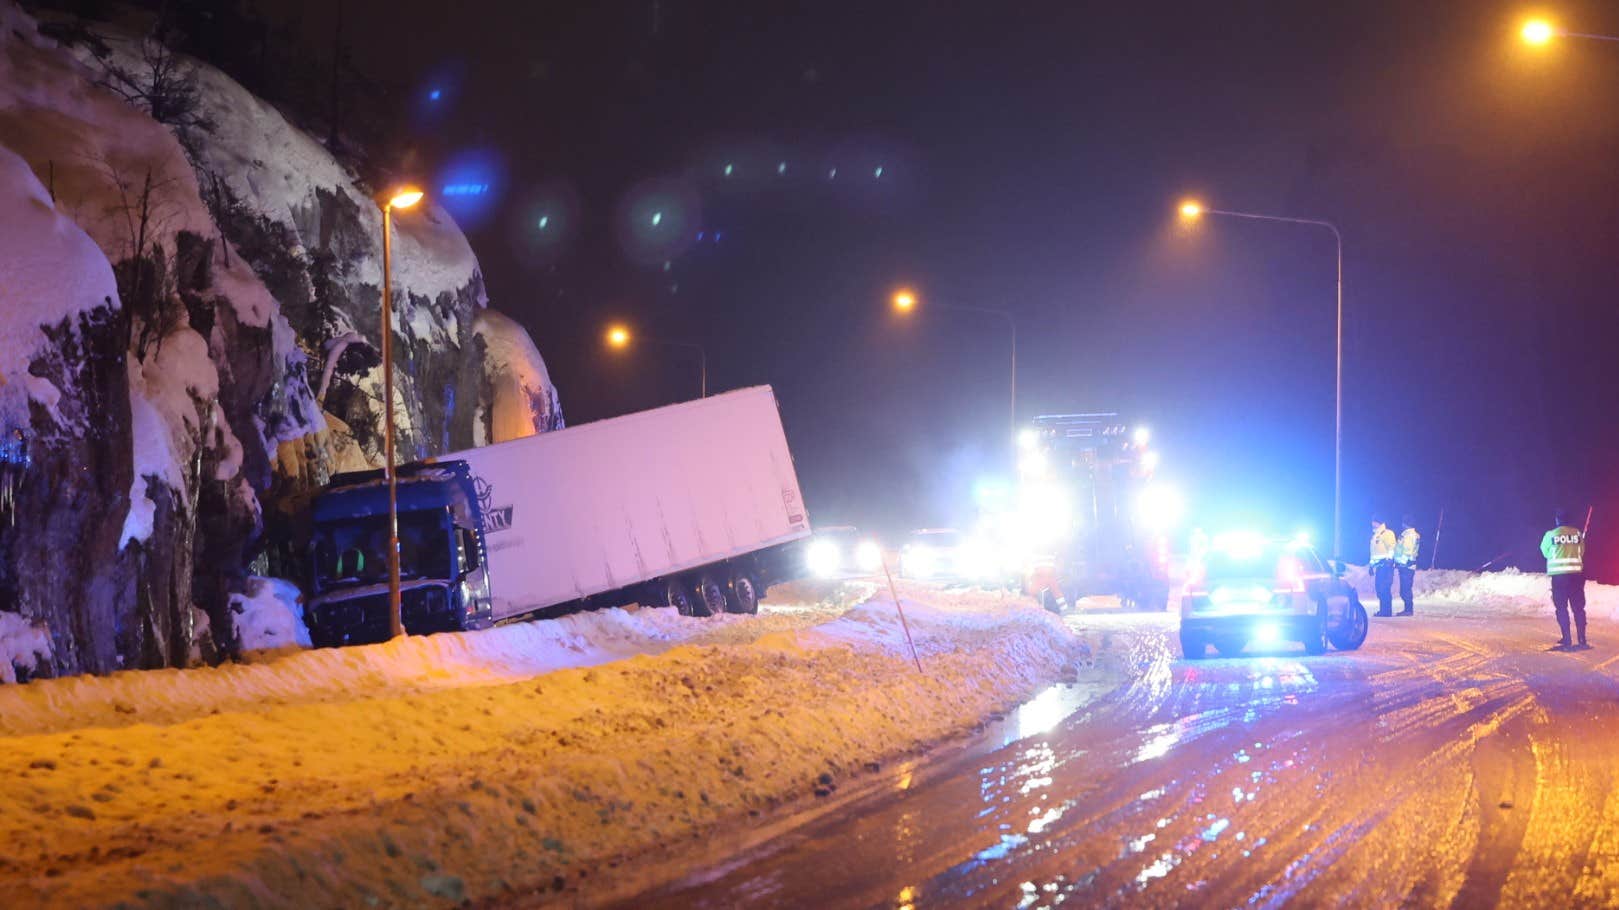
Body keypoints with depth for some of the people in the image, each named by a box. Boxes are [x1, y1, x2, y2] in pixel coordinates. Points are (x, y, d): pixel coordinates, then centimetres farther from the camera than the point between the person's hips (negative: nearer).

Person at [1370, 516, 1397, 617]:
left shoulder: (1387, 534, -4)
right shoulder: (1375, 536, 23)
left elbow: (1391, 547, -14)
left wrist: (1389, 559, -23)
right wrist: (1371, 565, 24)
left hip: (1386, 564, -9)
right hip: (1378, 565, 9)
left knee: (1385, 588, -14)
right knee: (1379, 588, 8)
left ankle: (1387, 611, -14)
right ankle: (1382, 610, 13)